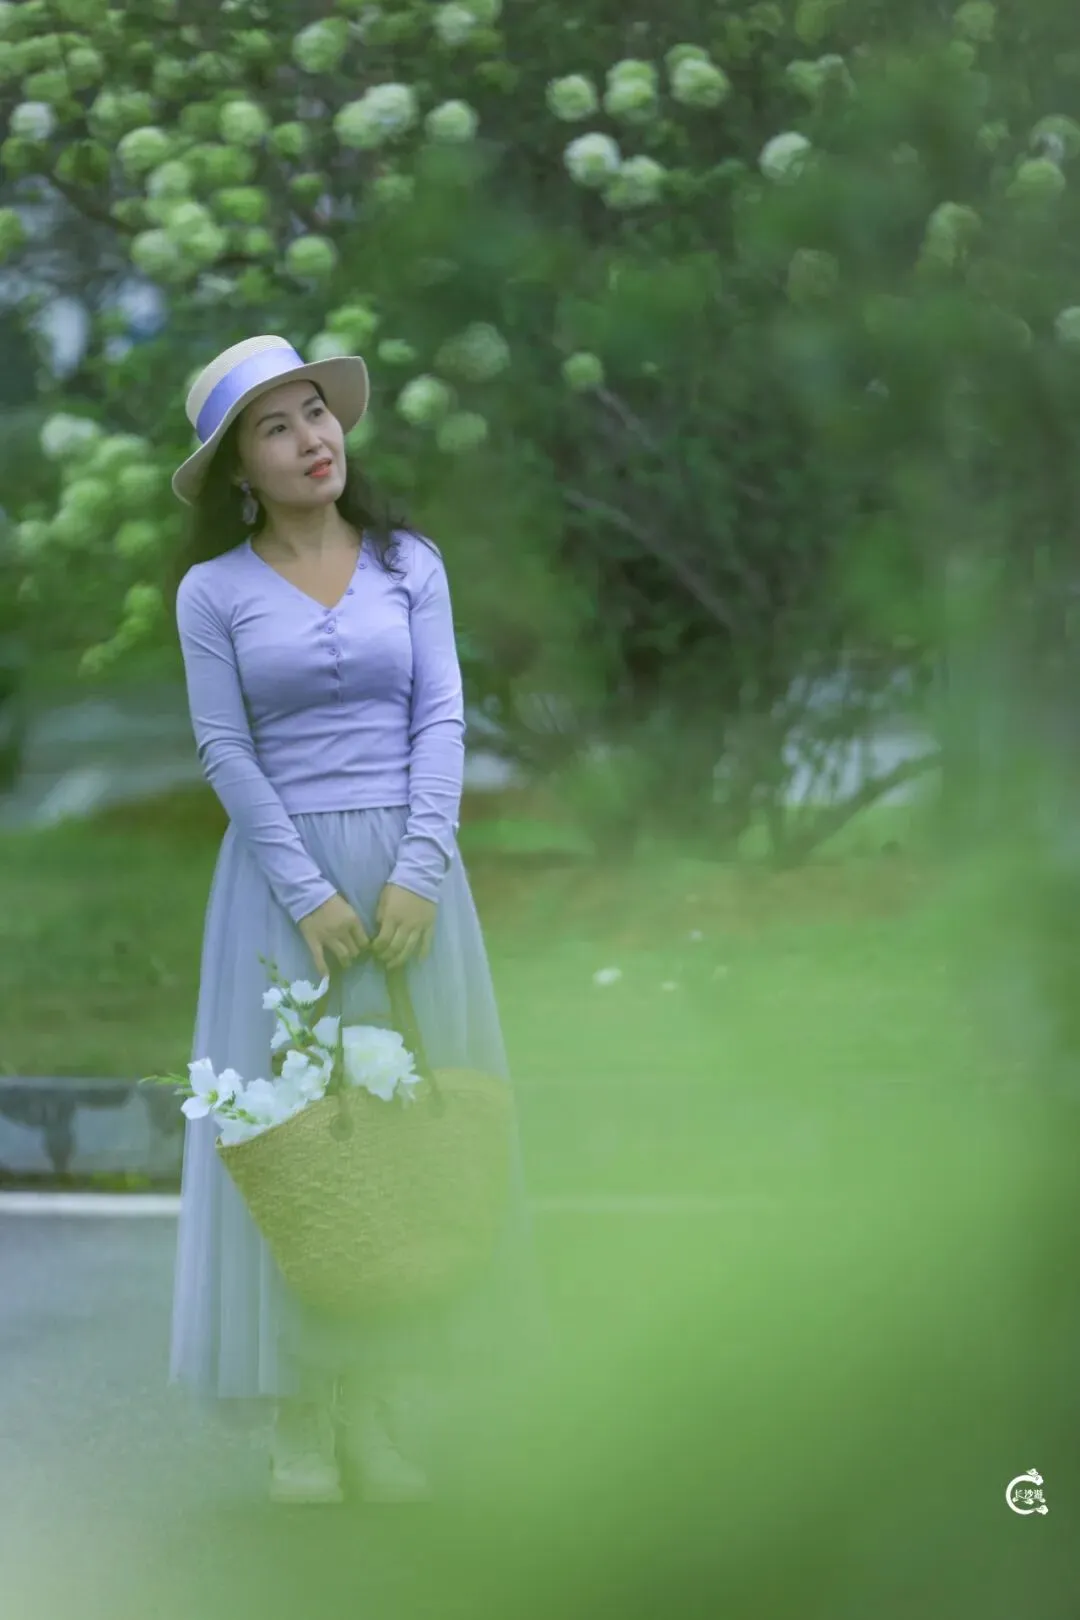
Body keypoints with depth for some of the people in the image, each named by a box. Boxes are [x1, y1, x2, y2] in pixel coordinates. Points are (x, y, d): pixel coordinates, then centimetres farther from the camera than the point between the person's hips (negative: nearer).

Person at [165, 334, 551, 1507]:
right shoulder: (213, 590, 2)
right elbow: (228, 756, -3)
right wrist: (308, 897, -12)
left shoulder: (409, 565, 7)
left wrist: (416, 873, -11)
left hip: (408, 869, 2)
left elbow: (440, 721, 1)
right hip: (279, 871, -2)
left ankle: (401, 1414, 5)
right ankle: (304, 1429, -2)